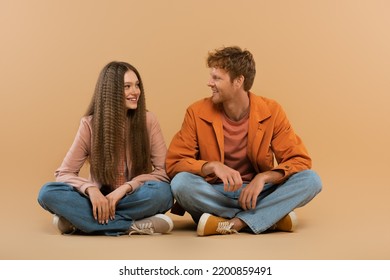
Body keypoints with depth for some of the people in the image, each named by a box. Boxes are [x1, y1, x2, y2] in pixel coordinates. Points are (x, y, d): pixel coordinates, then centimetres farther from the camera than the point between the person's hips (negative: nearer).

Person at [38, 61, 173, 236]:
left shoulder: (147, 120, -5)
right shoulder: (90, 124, -4)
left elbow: (164, 171, -9)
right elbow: (64, 173, -6)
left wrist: (124, 188, -23)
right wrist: (91, 189, -26)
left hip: (134, 199, 0)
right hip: (100, 199, 1)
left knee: (161, 191, -33)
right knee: (49, 192, -24)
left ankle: (77, 219, -25)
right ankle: (135, 226, -30)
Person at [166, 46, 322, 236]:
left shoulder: (271, 111, -5)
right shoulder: (197, 113, -6)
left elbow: (300, 160, -7)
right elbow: (173, 163, -9)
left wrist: (263, 177, -25)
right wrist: (212, 166, -27)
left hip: (257, 193, 1)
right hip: (213, 195, 0)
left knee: (311, 180, -21)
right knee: (181, 182, -32)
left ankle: (234, 223, -27)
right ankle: (272, 217, -23)